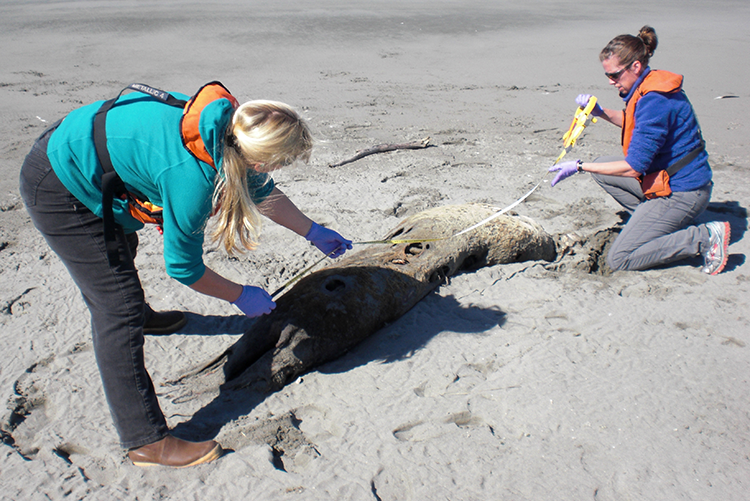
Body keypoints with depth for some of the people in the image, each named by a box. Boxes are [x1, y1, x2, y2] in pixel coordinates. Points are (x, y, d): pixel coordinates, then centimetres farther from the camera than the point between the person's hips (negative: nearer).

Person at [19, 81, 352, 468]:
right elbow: (183, 267, -21)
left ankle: (136, 316, 66)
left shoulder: (228, 124, -12)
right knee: (120, 309, -9)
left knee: (119, 249, 34)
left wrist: (314, 233, 15)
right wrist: (240, 295, -7)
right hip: (56, 190, -10)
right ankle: (146, 442, 1)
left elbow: (262, 192, 7)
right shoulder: (191, 179, -36)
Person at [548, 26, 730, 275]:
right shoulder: (650, 88, 5)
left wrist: (579, 166, -20)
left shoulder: (655, 100, -25)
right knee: (602, 166, 14)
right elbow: (638, 125, 24)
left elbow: (633, 167, -25)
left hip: (682, 193, -10)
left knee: (619, 260, -9)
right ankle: (659, 222, 12)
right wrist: (601, 112, 8)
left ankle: (704, 237, -7)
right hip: (667, 176, 10)